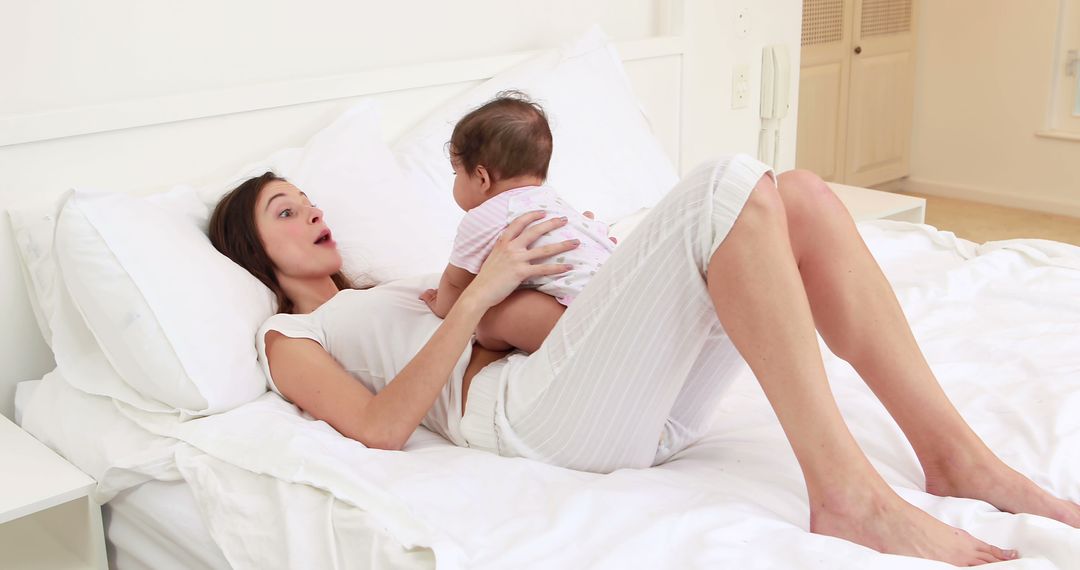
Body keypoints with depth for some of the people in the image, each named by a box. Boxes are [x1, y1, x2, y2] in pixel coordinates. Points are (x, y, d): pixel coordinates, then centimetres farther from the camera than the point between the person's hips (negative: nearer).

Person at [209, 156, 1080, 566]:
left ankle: (956, 456, -12)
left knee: (803, 197, -9)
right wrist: (479, 294, -9)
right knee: (731, 187, -23)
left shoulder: (387, 291, 37)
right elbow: (381, 426, -6)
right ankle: (848, 494, -28)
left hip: (632, 404, 8)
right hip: (533, 411, -8)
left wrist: (579, 266, 10)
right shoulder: (288, 339, 14)